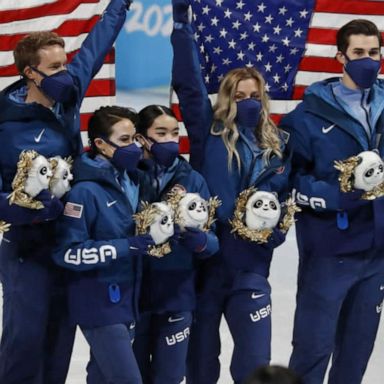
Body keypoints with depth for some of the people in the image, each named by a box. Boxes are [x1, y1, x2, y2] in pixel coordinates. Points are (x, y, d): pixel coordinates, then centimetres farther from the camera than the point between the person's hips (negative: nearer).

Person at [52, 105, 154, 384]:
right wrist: (125, 247, -24)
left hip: (127, 301, 8)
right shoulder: (86, 191, -17)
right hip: (99, 305, -8)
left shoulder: (131, 182, 7)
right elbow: (67, 253, -21)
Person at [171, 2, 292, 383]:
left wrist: (275, 229, -7)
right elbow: (188, 84, -8)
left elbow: (284, 196, 15)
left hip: (250, 268, 2)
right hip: (204, 260, -2)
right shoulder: (209, 134, 0)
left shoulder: (277, 145, 8)